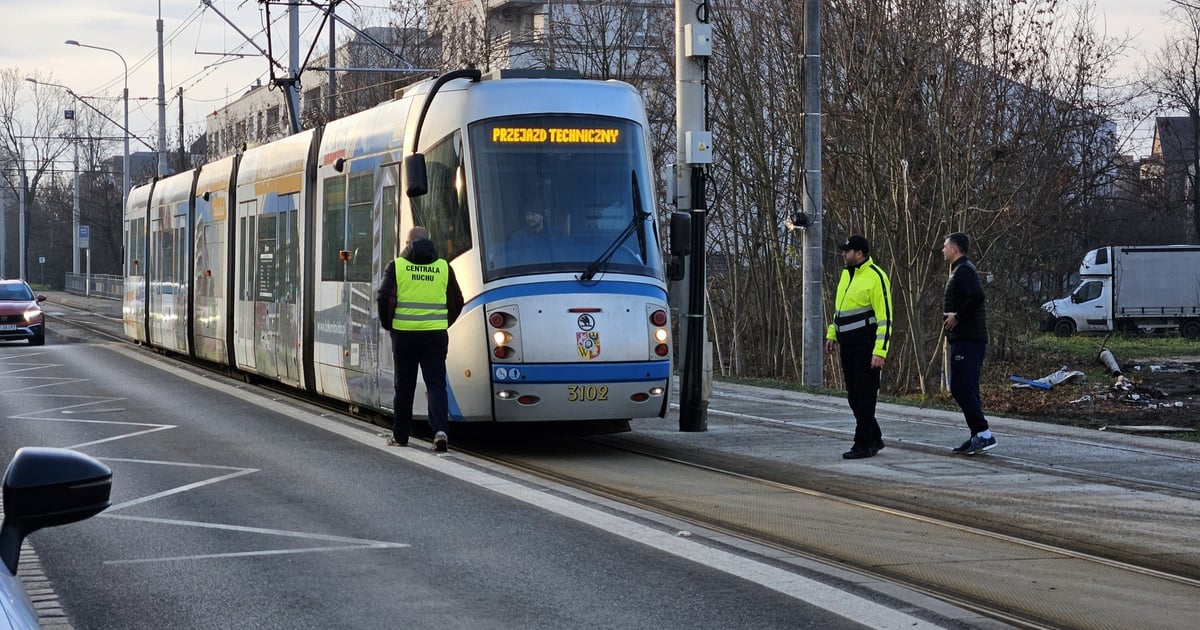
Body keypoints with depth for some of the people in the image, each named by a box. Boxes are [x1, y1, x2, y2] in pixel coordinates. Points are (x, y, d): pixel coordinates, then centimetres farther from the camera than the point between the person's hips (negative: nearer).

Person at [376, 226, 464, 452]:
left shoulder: (396, 266, 0)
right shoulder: (443, 267, 6)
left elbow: (384, 298, -7)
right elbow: (457, 302, 8)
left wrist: (388, 324, 7)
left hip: (404, 333, -1)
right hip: (436, 334, 1)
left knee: (404, 386, 10)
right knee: (436, 384, 2)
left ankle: (400, 436, 16)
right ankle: (440, 430, -17)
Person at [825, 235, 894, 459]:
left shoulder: (875, 277, -13)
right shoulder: (846, 275, 14)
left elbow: (885, 317, -16)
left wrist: (880, 351, -20)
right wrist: (832, 334, 20)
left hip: (866, 346, -9)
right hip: (848, 345, 9)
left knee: (865, 395, -6)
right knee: (854, 396, 11)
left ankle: (863, 445, -2)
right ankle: (874, 439, 22)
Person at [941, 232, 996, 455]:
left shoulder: (964, 270, -12)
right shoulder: (961, 270, 21)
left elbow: (976, 297, -26)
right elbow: (975, 298, 23)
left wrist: (957, 317, -18)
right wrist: (954, 315, 10)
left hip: (967, 340, -11)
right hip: (966, 338, 11)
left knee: (962, 387, -13)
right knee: (966, 388, 11)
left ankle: (983, 434, -15)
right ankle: (978, 436, 13)